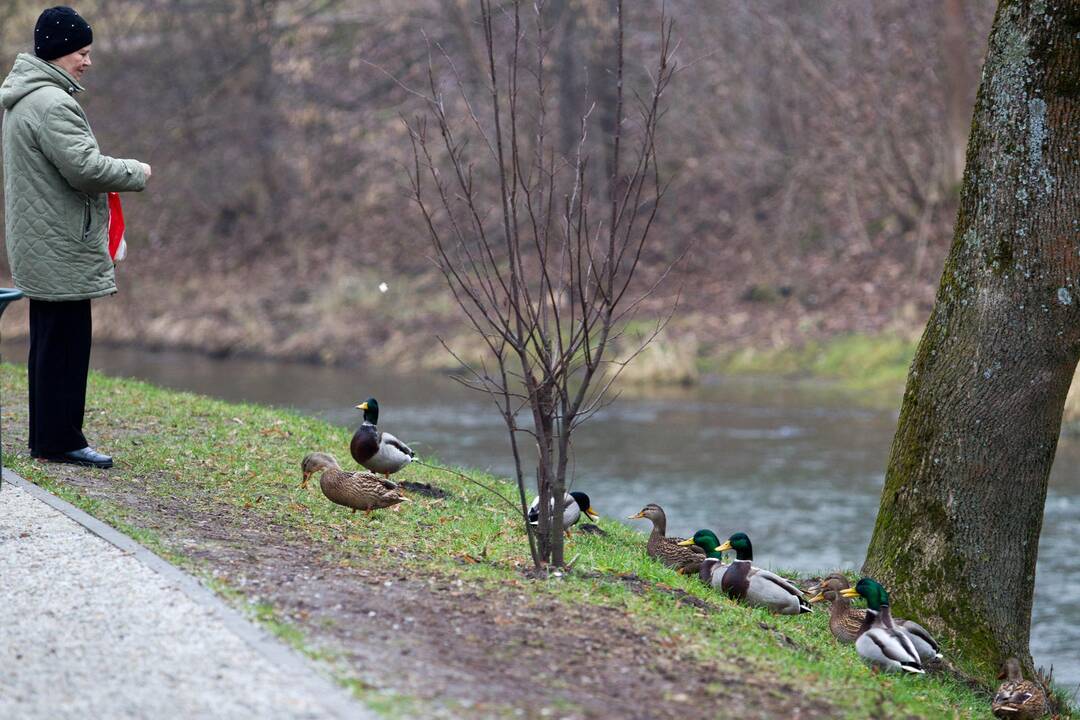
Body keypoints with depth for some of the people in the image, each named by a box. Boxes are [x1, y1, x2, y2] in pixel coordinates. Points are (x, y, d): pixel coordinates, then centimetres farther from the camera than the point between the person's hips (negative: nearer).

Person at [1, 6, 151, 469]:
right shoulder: (51, 103, -18)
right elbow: (85, 167, -24)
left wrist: (115, 175, 11)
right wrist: (135, 173, -8)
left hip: (40, 251, 11)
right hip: (61, 249, -11)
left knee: (49, 341, 15)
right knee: (66, 342, -6)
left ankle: (46, 438, 20)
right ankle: (60, 440, -3)